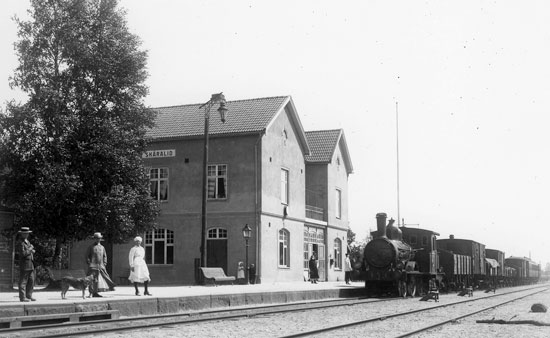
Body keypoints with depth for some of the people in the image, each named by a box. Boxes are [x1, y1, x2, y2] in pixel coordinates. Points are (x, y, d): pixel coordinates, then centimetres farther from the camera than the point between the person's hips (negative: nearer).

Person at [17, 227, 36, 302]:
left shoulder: (28, 242, 19)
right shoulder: (20, 243, -9)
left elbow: (33, 251, 26)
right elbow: (23, 254, -20)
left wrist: (32, 251, 4)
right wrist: (30, 249, -10)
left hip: (31, 265, 9)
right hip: (24, 265, -9)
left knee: (31, 281, 9)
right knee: (23, 282, -5)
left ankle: (29, 296, 16)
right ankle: (22, 297, -2)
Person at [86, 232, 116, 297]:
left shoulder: (102, 247, 15)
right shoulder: (91, 247, 2)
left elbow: (105, 256, 21)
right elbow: (87, 256, 1)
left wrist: (104, 263, 9)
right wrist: (89, 263, -8)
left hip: (101, 266, 4)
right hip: (93, 266, -4)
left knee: (105, 276, 0)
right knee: (93, 279, -4)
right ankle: (93, 292, -1)